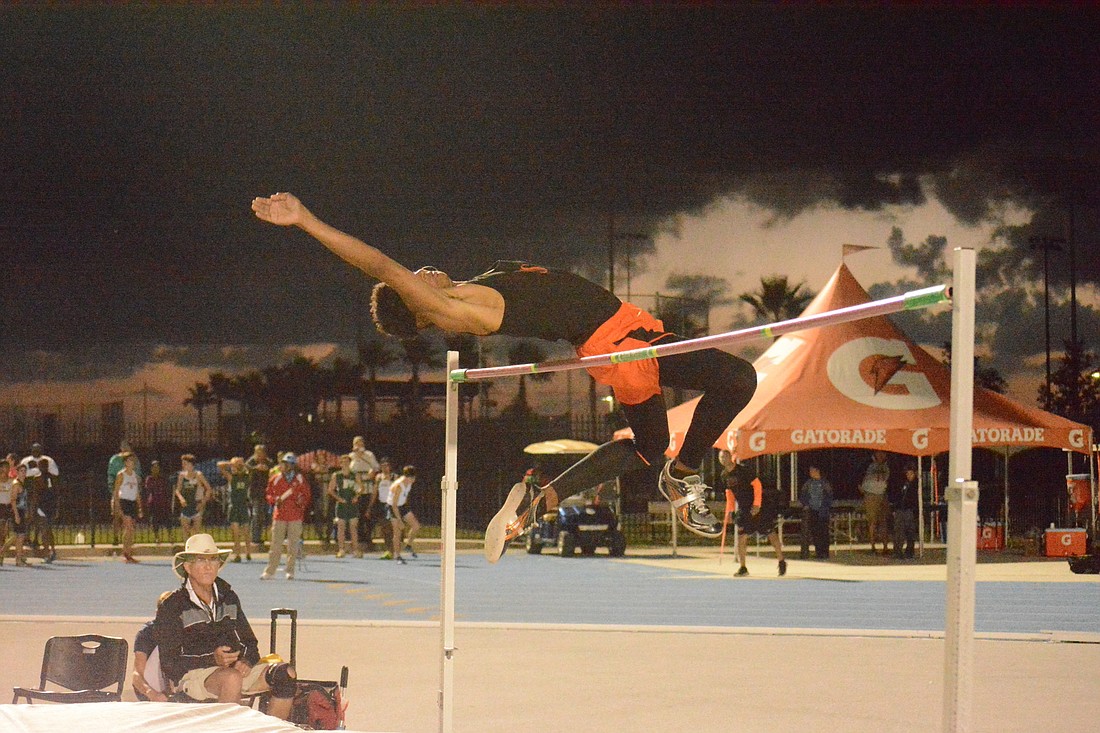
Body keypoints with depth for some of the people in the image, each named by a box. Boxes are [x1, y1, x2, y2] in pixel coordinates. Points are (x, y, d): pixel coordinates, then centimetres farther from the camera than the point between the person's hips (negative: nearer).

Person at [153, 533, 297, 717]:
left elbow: (250, 643, 21)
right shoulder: (172, 606, -1)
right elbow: (169, 664, -7)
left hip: (236, 668, 6)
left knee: (285, 673, -18)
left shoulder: (228, 597, 16)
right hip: (192, 674, -6)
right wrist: (213, 659, -20)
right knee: (232, 678, -38)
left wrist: (246, 661, -5)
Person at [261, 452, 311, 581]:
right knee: (275, 545, -2)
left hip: (295, 517, 0)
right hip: (279, 516, 0)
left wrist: (302, 501, -11)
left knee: (293, 546, 2)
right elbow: (269, 494, 12)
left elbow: (307, 495, 10)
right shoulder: (276, 479, 6)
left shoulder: (300, 480, 4)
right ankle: (270, 571, 1)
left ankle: (290, 571, 8)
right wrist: (275, 500, -8)